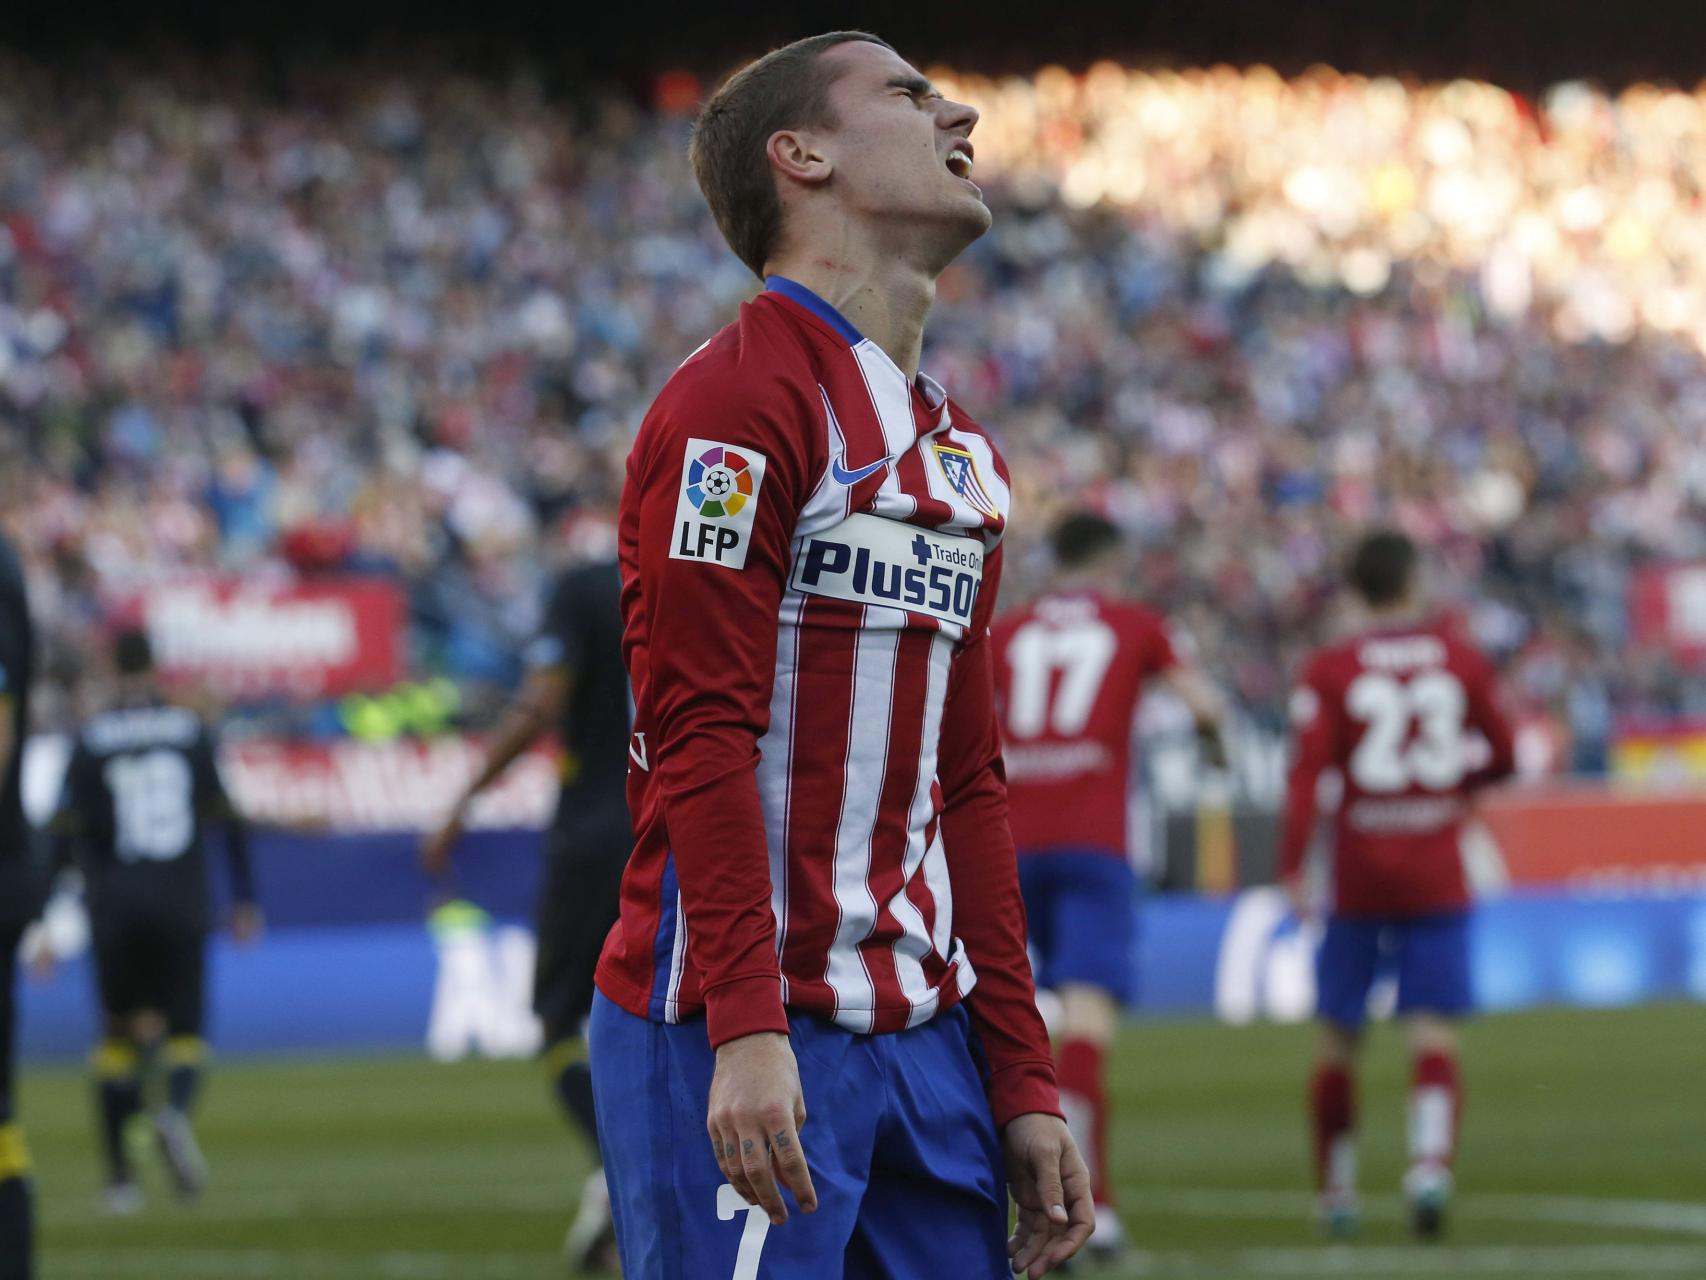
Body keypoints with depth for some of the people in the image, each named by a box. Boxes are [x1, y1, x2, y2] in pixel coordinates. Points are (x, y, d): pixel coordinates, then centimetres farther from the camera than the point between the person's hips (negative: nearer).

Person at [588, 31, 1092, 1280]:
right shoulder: (738, 403, -9)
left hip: (923, 1037, 8)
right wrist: (746, 1028, -23)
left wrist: (1023, 1084, 15)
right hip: (740, 1043, -8)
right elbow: (701, 735, -16)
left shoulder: (960, 449, 18)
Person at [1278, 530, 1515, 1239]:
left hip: (1359, 876, 0)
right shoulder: (1462, 660, 3)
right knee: (1433, 1033, -4)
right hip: (1438, 879, 1)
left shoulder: (1329, 672, -3)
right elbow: (1502, 760, 11)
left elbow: (1307, 773, -12)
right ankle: (1430, 1161, -29)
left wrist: (1292, 870, -13)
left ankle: (1336, 1192, 19)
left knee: (1339, 1040, 11)